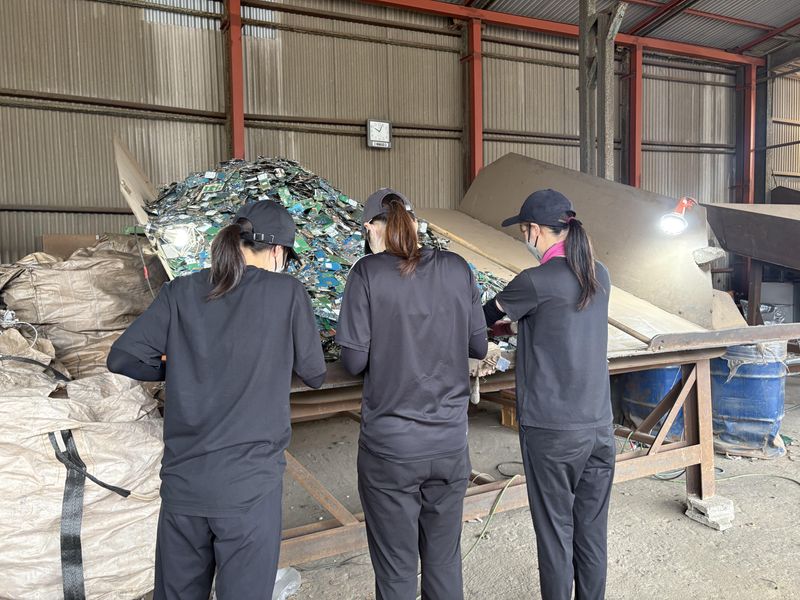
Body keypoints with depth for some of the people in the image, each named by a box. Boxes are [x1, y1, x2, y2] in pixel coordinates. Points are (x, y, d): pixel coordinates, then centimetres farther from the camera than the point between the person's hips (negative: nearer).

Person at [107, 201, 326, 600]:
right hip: (248, 487, -3)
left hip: (182, 481, 4)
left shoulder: (182, 291, 0)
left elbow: (123, 358, 0)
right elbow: (315, 375, 1)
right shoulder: (287, 292, -6)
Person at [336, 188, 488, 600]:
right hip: (450, 442, 3)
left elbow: (354, 361, -11)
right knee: (444, 561, 21)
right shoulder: (457, 268, -1)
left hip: (390, 446, -3)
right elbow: (478, 346, 5)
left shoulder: (368, 273, -11)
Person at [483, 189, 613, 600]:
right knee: (592, 531, 17)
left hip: (551, 432, -6)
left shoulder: (536, 282, -15)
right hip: (600, 428, 6)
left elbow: (486, 317, -1)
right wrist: (515, 323, 24)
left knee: (556, 533, 9)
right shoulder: (600, 276, 4)